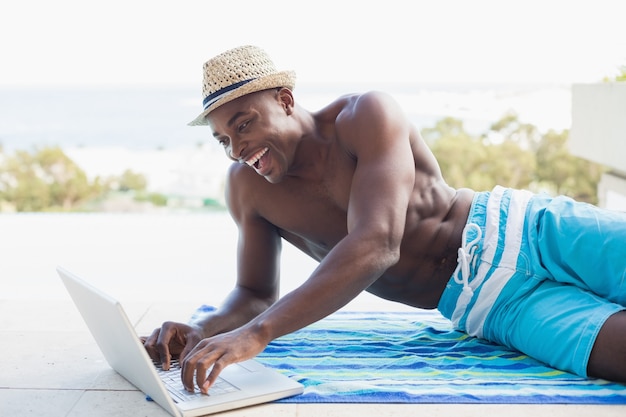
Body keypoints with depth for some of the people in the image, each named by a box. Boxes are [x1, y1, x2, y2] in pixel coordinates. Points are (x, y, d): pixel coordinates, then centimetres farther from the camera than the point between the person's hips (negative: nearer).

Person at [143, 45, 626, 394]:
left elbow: (377, 244, -30)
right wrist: (201, 330, -16)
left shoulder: (368, 115, -16)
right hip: (484, 307, 2)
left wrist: (256, 334, -39)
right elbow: (255, 295, 9)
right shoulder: (247, 187, 1)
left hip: (520, 230, -2)